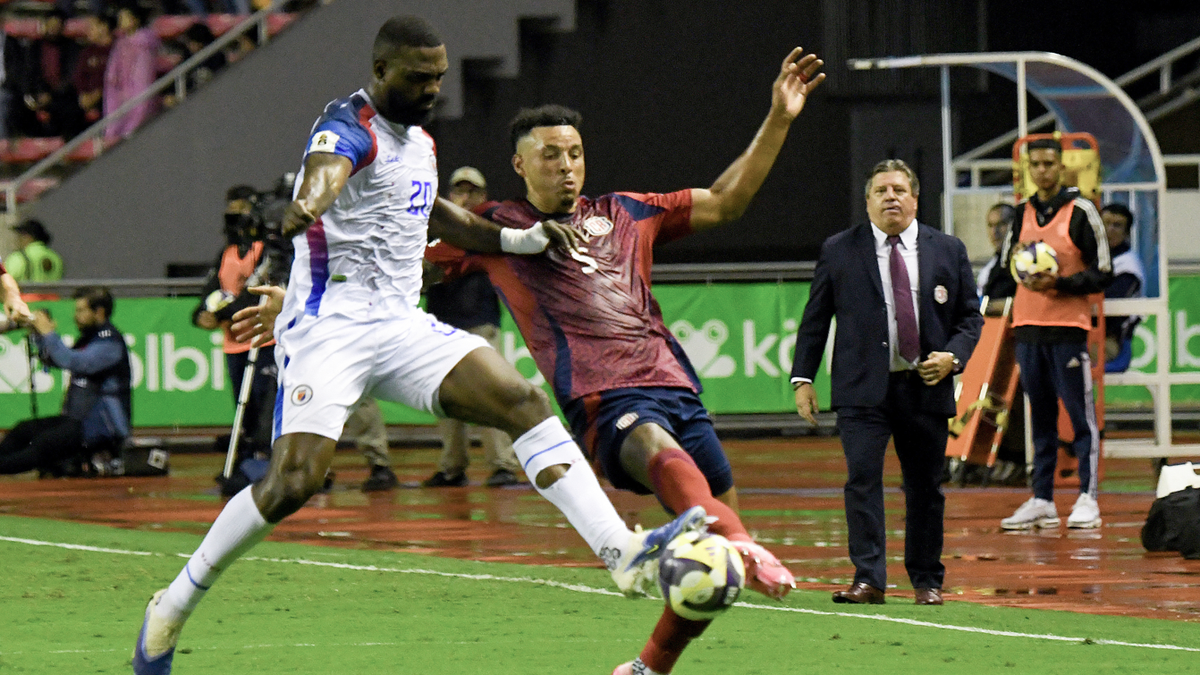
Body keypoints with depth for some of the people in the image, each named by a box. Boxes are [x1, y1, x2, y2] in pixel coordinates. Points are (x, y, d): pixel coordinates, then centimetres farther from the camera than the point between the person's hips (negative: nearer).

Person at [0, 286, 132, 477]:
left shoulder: (110, 343, -14)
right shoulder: (88, 338, 17)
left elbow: (74, 363, -28)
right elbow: (53, 360, 24)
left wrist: (49, 334, -20)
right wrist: (39, 334, 8)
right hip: (80, 419, 10)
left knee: (45, 443, -26)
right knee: (24, 430, -1)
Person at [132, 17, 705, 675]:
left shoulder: (419, 141, 17)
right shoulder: (348, 126, -11)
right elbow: (326, 168, -37)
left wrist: (520, 239, 33)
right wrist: (308, 204, -60)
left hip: (402, 326, 8)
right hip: (329, 327, -8)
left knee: (525, 402, -11)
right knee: (293, 480, -20)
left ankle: (624, 553, -18)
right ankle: (174, 604, -2)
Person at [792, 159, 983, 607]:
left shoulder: (948, 251, 8)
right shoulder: (838, 252, 6)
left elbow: (970, 317, 12)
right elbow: (815, 319, 8)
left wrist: (953, 356, -7)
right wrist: (803, 377, 0)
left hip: (926, 387, 1)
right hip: (863, 389, -1)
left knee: (925, 487, 6)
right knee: (862, 478, -13)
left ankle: (927, 580, 19)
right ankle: (868, 579, -13)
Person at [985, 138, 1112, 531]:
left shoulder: (1080, 212, -2)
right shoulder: (1022, 214, 14)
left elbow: (1102, 273, -5)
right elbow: (1004, 271, 22)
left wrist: (1058, 284, -15)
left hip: (1068, 327, -5)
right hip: (1028, 327, 5)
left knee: (1080, 414, -5)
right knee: (1039, 417, 7)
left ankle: (1087, 500, -4)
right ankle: (1042, 502, 9)